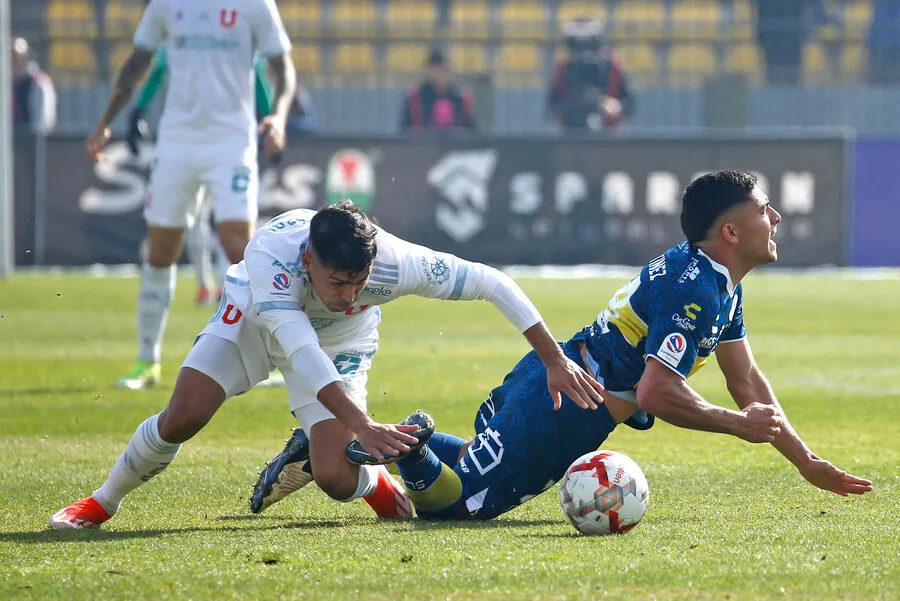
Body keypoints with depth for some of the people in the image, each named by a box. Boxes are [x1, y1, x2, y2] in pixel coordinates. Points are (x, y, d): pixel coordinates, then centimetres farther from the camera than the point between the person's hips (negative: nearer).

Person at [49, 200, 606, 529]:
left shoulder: (394, 262, -39)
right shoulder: (269, 252, -43)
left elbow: (492, 283, -30)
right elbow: (299, 350, -50)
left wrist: (555, 360, -31)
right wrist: (360, 424, -61)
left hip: (341, 341, 1)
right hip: (255, 317, 0)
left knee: (334, 479, -18)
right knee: (183, 417, -17)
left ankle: (378, 486, 19)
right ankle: (103, 502, 8)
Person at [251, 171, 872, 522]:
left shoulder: (721, 284, 13)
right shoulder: (694, 288, -20)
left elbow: (747, 380, 18)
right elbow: (657, 393, -26)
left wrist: (809, 463, 15)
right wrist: (736, 423, -17)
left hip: (547, 383, 10)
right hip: (562, 408, -10)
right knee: (456, 501, -8)